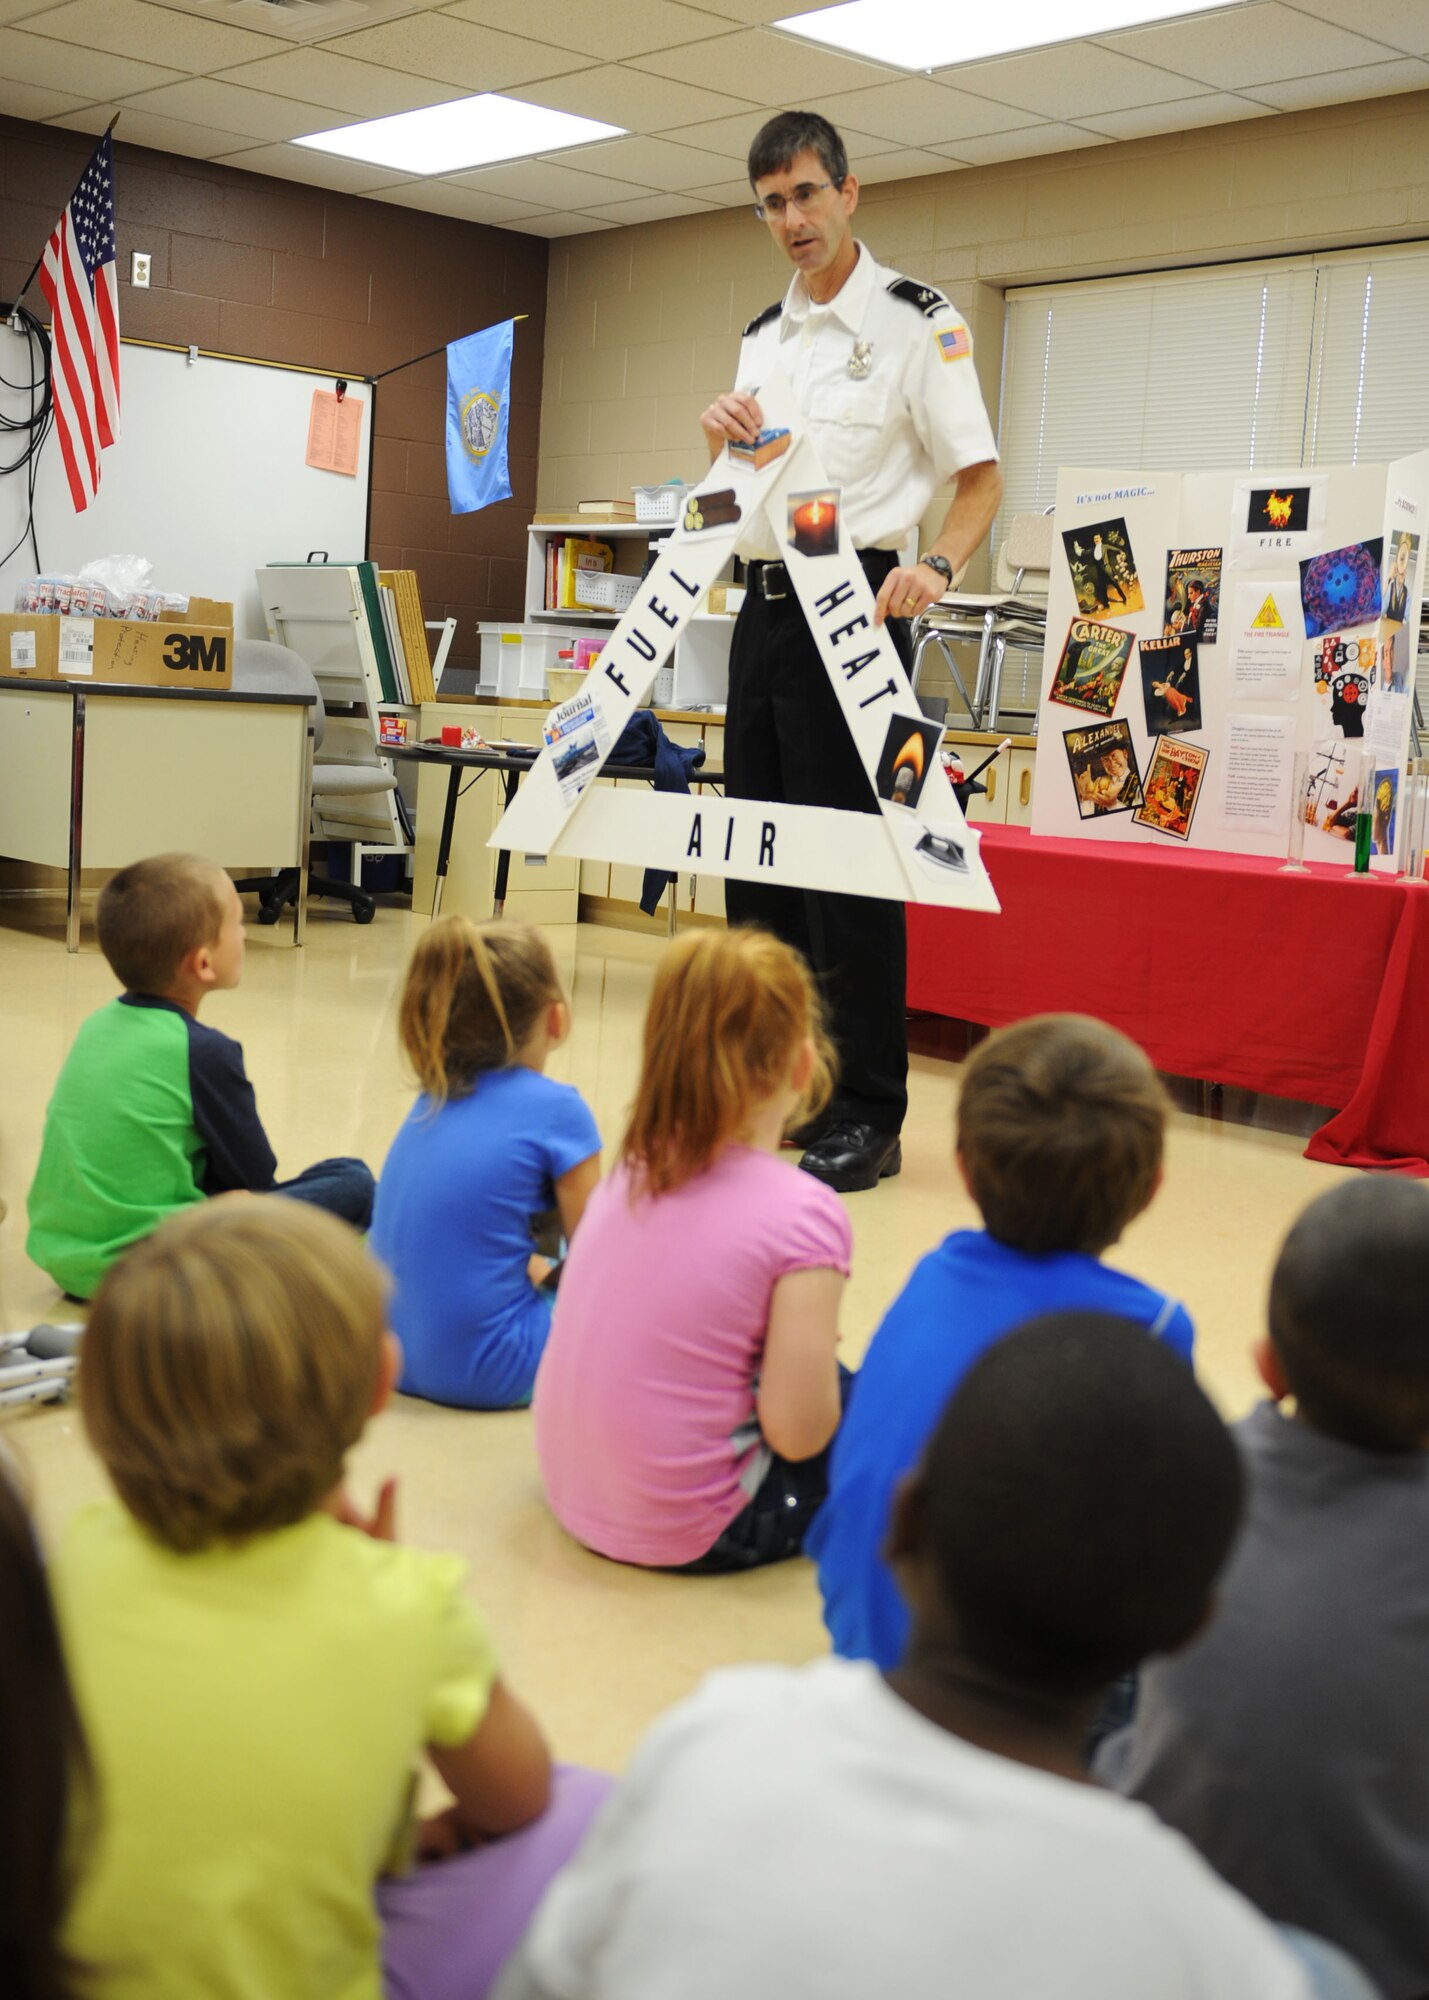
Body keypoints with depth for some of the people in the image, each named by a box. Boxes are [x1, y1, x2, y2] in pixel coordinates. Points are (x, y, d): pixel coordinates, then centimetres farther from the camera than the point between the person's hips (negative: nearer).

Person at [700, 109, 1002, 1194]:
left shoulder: (917, 321, -2)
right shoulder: (762, 337, 18)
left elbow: (981, 479, -6)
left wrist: (935, 567, -25)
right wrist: (723, 440, 0)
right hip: (764, 603, 7)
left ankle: (868, 1116, -2)